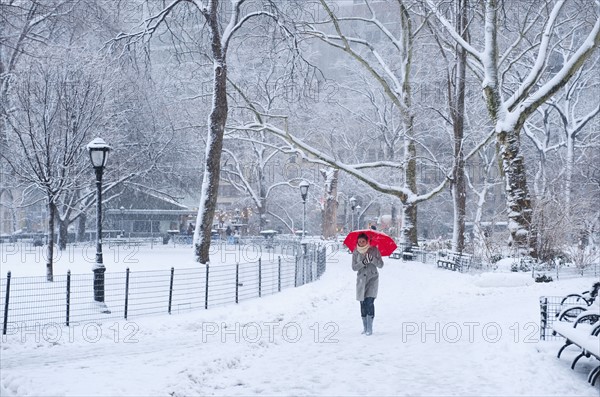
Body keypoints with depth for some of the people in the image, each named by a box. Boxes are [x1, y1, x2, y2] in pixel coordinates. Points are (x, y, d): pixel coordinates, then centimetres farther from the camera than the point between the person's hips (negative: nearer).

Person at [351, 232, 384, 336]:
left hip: (372, 278, -2)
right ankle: (365, 327, 11)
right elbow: (354, 267, -1)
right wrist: (363, 263, -18)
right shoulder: (356, 252, 3)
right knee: (363, 304, 2)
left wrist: (372, 259, -22)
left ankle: (370, 328, -13)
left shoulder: (374, 250, -2)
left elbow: (381, 265, -5)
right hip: (361, 279, 2)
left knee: (369, 302, -14)